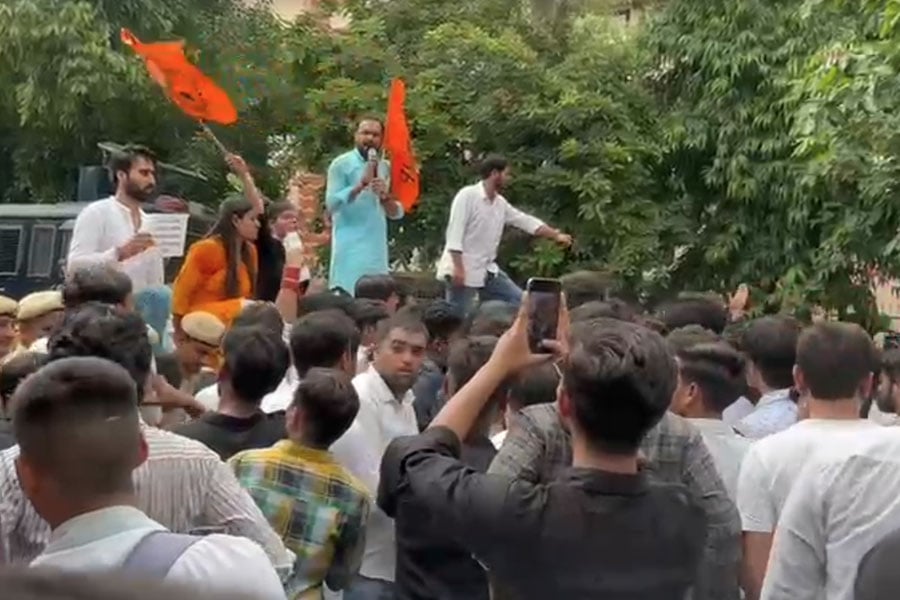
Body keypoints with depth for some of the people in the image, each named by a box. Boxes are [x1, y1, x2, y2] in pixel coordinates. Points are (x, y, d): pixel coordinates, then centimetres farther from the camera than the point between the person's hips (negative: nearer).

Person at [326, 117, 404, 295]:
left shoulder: (386, 168, 14)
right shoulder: (341, 164, -1)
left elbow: (397, 213, 12)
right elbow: (331, 203, -11)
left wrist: (385, 196, -8)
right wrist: (361, 184, -18)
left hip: (377, 247, 5)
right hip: (350, 246, -5)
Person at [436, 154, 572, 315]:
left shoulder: (500, 203, 9)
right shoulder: (467, 195, -13)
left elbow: (526, 221, 16)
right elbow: (454, 232, -19)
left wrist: (556, 236, 13)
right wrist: (458, 268, -25)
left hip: (487, 270, 8)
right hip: (462, 270, -8)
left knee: (519, 301, 8)